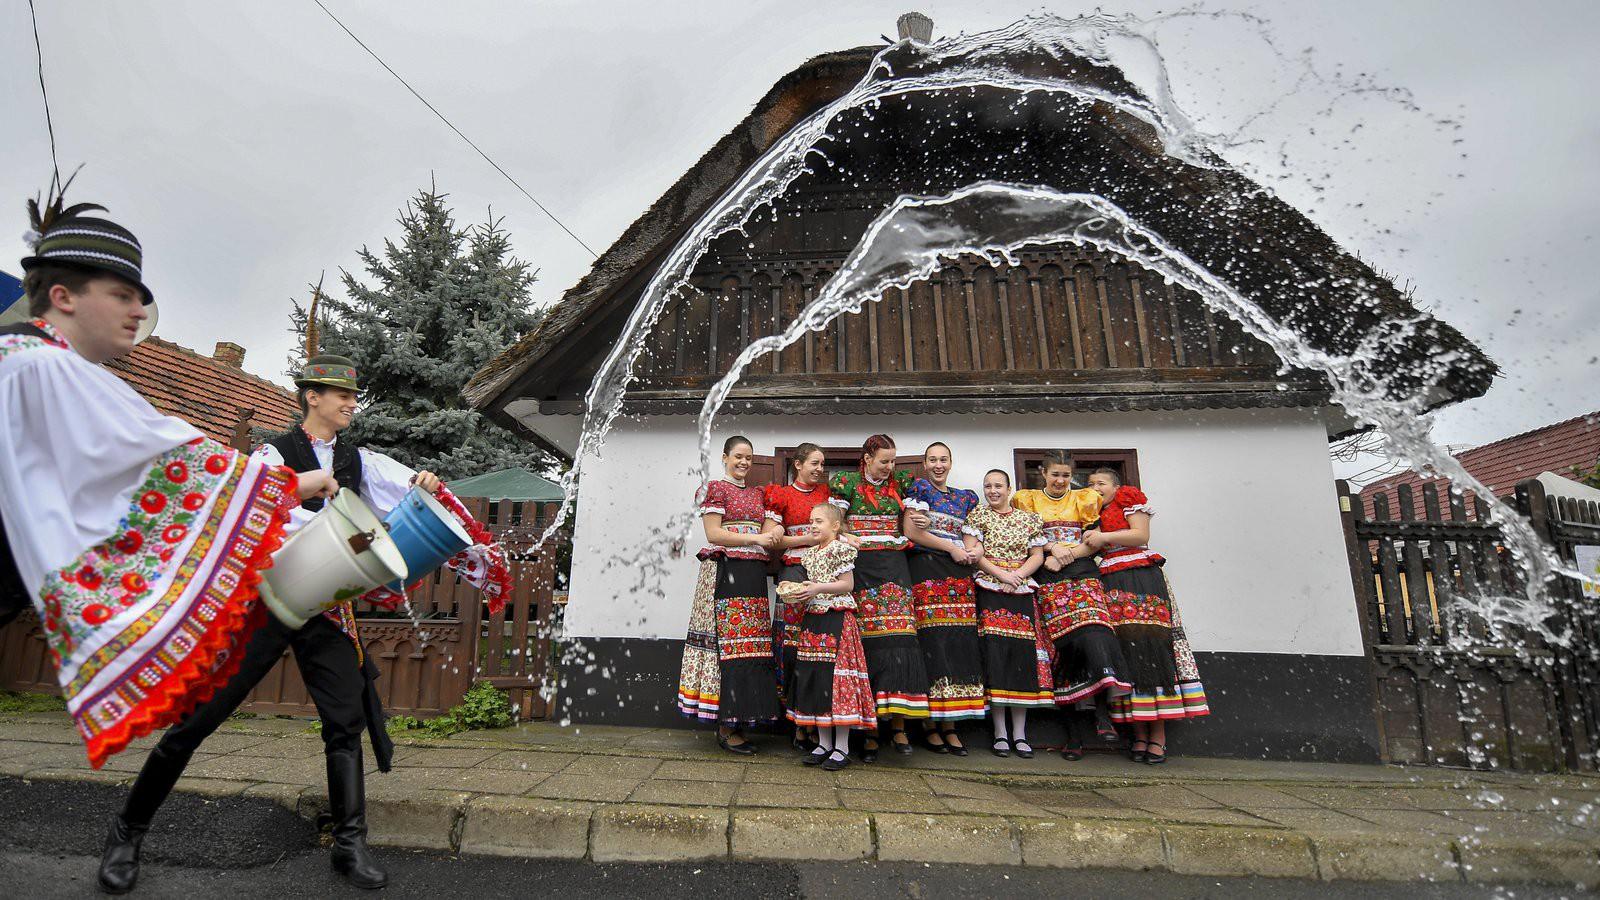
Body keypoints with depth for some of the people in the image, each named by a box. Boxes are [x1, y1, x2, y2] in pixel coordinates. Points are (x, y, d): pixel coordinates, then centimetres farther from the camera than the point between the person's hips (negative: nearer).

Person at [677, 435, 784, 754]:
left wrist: (772, 538, -3)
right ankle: (726, 728, 1)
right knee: (727, 640, -8)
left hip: (754, 575, 7)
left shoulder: (757, 494, 20)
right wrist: (755, 539, -13)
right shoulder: (714, 488, 1)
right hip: (725, 573, -6)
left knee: (752, 643, 3)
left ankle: (735, 721, 12)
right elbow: (713, 534, -8)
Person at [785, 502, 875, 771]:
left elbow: (848, 584, -10)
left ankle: (842, 748, 4)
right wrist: (800, 595, 2)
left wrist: (818, 588, -17)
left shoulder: (841, 548, -6)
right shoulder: (809, 554, 16)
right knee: (814, 680, 8)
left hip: (837, 620, -8)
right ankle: (824, 743, 20)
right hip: (813, 618, 8)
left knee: (837, 678, -6)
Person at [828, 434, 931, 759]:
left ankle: (898, 724, 4)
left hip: (894, 567, 3)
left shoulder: (898, 484, 14)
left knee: (898, 639, -6)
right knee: (866, 644, -6)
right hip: (860, 567, -3)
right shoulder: (846, 483, 5)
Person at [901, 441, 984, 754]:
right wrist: (952, 547, -5)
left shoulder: (965, 497, 20)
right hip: (926, 570, -5)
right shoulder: (919, 488, 4)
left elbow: (971, 536, 20)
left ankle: (950, 724, 7)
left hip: (958, 575, 5)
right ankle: (930, 725, -1)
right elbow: (910, 532, -5)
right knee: (932, 643, -10)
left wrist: (973, 551, -3)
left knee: (958, 644, -1)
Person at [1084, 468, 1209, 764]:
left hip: (1140, 579, -5)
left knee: (1148, 647, -11)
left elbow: (1141, 535, -4)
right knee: (1123, 652, -3)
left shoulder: (1129, 498, 9)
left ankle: (1158, 736, -9)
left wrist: (1104, 537, -9)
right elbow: (1090, 550, 24)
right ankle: (1139, 735, -2)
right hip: (1109, 585, 5)